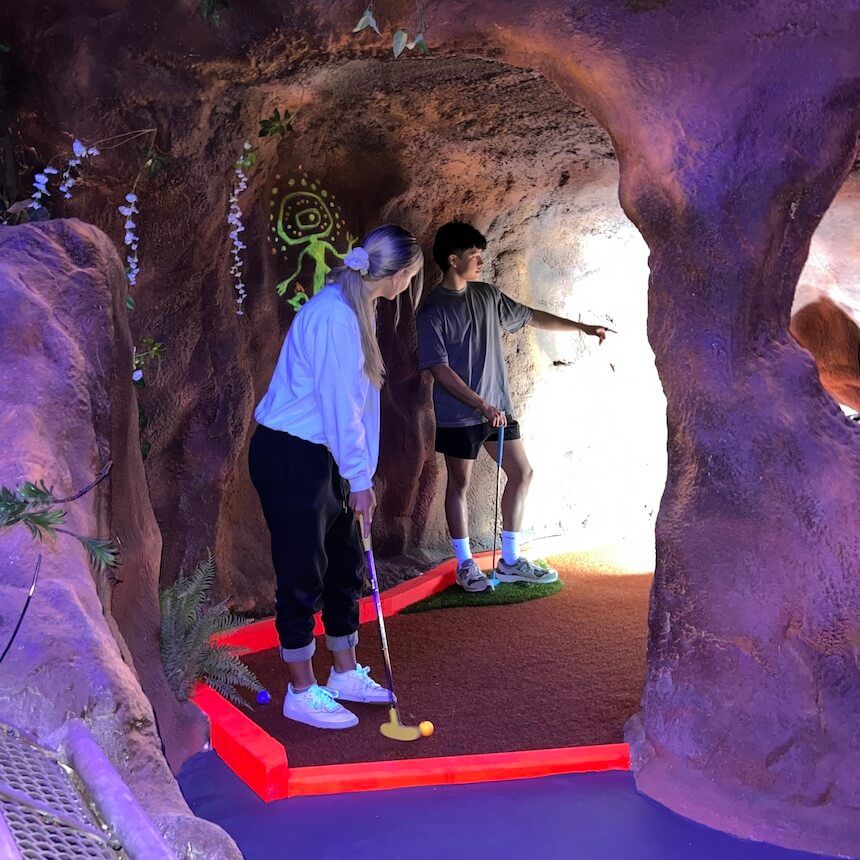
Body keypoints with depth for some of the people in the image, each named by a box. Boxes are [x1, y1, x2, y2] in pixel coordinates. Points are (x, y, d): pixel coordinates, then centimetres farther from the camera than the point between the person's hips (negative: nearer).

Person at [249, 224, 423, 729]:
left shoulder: (356, 311, 11)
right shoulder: (334, 314, -21)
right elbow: (339, 402, -21)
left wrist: (358, 473, 8)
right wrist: (359, 479, -16)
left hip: (322, 458, 10)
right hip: (290, 456, -10)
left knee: (346, 566, 15)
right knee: (304, 575, 0)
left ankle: (346, 675, 30)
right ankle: (302, 693, 15)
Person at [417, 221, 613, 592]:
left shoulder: (487, 295, 7)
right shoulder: (433, 310, -12)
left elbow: (530, 316, 18)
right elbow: (439, 369, -17)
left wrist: (582, 327, 19)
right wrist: (481, 405, -21)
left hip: (496, 406, 7)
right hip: (458, 414, -7)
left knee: (521, 472, 6)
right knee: (460, 483, 5)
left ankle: (510, 561, 17)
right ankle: (465, 565, 19)